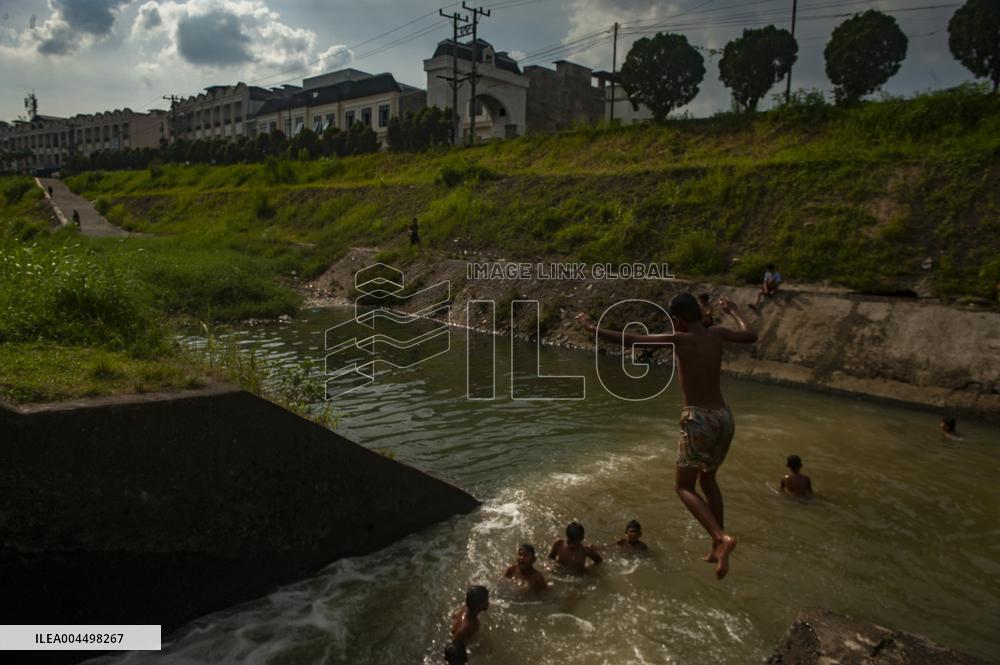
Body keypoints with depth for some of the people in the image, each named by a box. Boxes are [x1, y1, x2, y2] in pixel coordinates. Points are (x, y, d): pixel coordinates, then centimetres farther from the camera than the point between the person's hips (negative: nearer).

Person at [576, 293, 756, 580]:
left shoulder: (679, 340, -11)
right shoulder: (717, 334, 4)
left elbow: (630, 340, -12)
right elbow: (751, 335, 24)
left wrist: (592, 328, -1)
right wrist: (732, 311, 40)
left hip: (698, 419, -6)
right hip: (724, 417, 7)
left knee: (685, 487, 5)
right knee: (708, 480, 24)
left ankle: (722, 537, -16)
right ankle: (717, 547, 28)